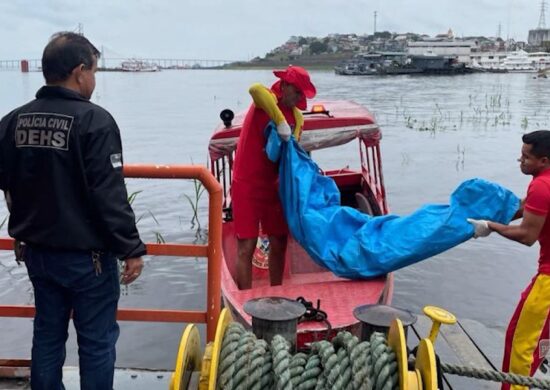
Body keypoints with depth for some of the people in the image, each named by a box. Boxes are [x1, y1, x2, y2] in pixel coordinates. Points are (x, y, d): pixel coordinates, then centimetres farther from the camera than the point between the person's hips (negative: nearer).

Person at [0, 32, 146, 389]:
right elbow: (110, 195, -21)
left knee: (47, 334, 19)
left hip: (37, 251, 7)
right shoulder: (94, 121, -18)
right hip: (87, 255, -6)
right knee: (97, 341, 6)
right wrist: (131, 248, -14)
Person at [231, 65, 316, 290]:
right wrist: (281, 121, -37)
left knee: (279, 244, 12)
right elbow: (255, 89, -39)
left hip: (272, 186, 7)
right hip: (247, 185, -7)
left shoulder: (297, 117, 7)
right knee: (246, 247, -4)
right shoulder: (268, 101, -14)